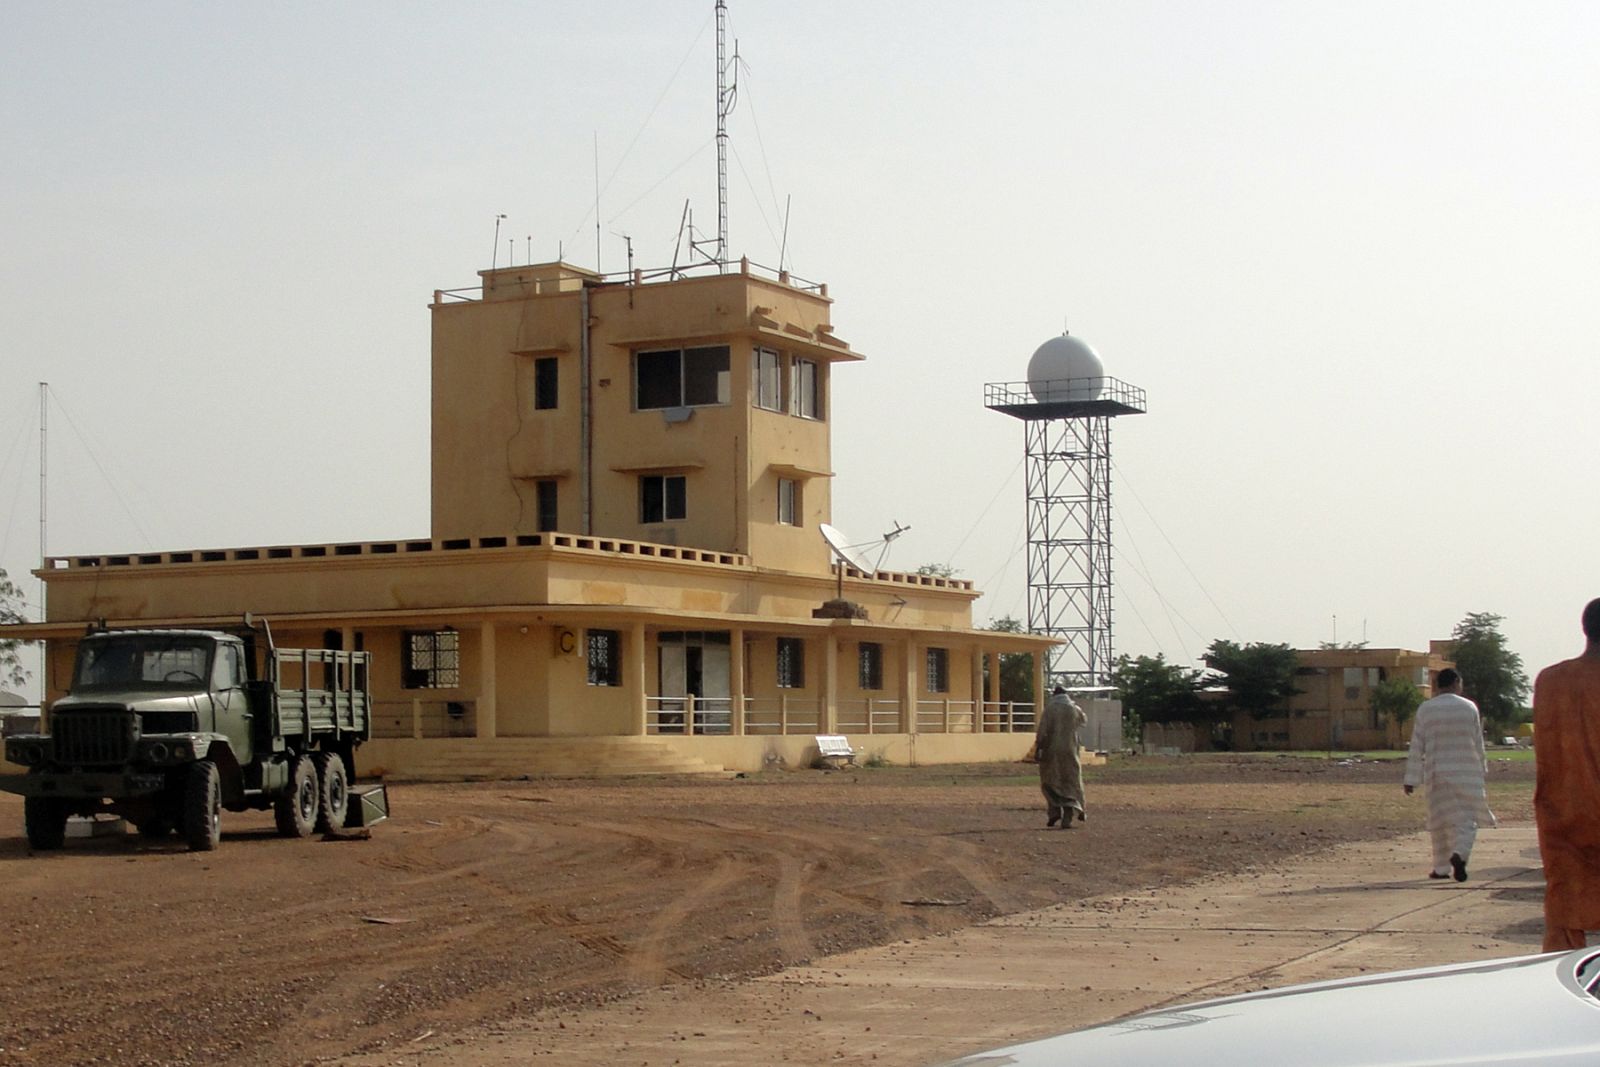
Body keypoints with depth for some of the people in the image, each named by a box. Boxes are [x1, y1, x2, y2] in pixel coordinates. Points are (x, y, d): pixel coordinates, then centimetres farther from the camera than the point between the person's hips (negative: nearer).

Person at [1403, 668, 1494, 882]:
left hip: (1437, 774, 1)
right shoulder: (1469, 707, -1)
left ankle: (1442, 867, 16)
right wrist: (1481, 768, 21)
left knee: (1440, 820, 12)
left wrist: (1411, 780, 1)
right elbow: (1478, 744, 6)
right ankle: (1460, 854, -22)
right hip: (1466, 774, -1)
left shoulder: (1425, 709, -1)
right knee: (1466, 818, 3)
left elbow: (1416, 748, -1)